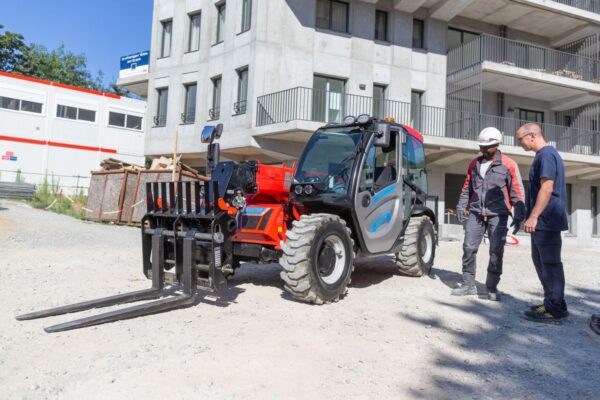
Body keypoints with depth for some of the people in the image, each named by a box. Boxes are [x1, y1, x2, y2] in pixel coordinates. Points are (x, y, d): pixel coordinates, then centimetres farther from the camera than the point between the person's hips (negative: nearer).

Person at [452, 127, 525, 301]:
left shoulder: (508, 165, -1)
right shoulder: (474, 164, 11)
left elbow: (517, 192, -2)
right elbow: (467, 187, 16)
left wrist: (519, 215, -7)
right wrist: (461, 206, 5)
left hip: (497, 214, -3)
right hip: (476, 213, 3)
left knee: (496, 251, -1)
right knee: (469, 247, 0)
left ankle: (492, 287, 11)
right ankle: (468, 284, 9)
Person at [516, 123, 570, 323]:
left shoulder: (546, 154, -13)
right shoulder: (544, 155, 18)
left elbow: (547, 188, -22)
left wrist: (533, 216, -24)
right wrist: (534, 217, 23)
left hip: (546, 221, -10)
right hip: (542, 221, 10)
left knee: (550, 263, -4)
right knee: (541, 261, 15)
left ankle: (555, 309, 3)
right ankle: (551, 303, 23)